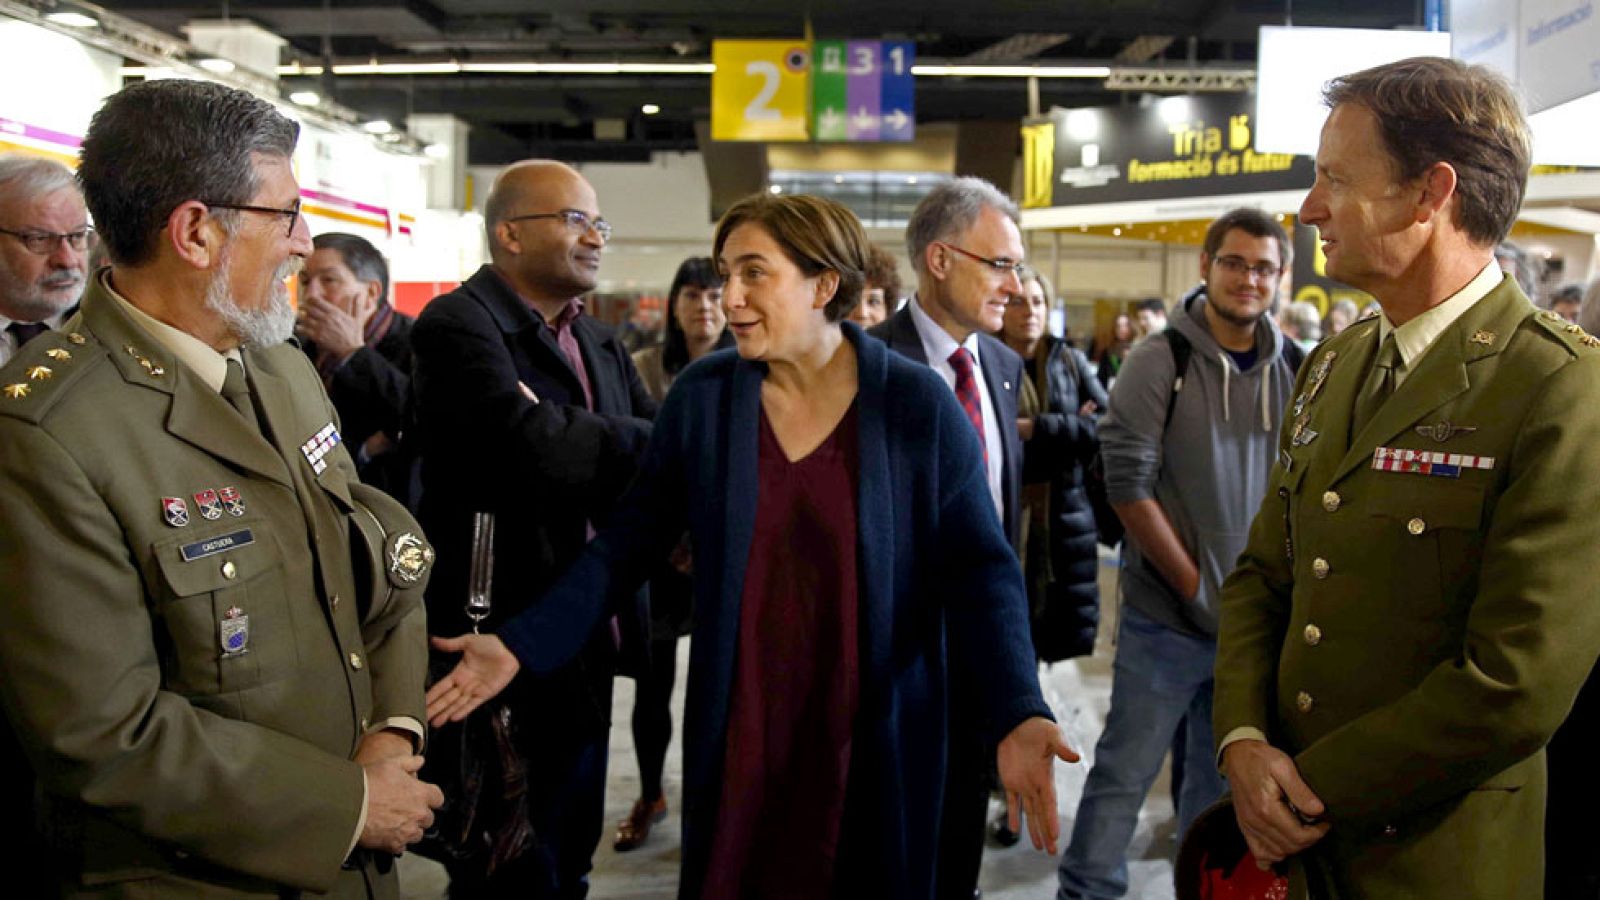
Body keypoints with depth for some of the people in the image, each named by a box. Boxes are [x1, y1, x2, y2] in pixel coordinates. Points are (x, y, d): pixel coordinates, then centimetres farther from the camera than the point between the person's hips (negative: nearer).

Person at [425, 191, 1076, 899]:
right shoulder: (700, 396, -3)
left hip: (877, 735, -1)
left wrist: (1016, 715, -23)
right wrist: (521, 646, -8)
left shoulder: (919, 405, -9)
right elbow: (631, 541, 1)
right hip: (735, 726, 2)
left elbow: (977, 568, -10)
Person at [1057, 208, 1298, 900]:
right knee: (1126, 770, 1)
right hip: (1168, 614, -4)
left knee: (1222, 777, 17)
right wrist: (1198, 589, -12)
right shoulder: (1159, 361, -8)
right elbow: (1128, 486, -12)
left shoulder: (1291, 371, 3)